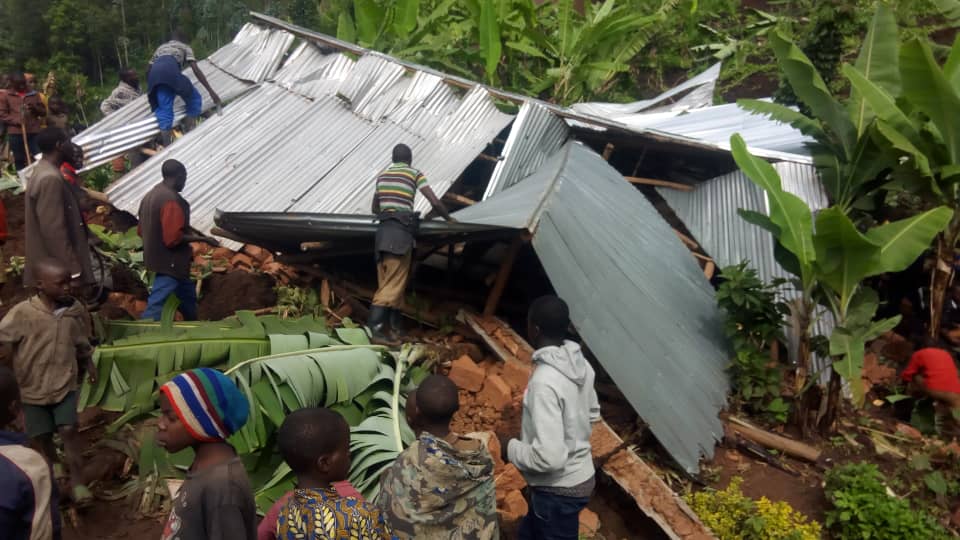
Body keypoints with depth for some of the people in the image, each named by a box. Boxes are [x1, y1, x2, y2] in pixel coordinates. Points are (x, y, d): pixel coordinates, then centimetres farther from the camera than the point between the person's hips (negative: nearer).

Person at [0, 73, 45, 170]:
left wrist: (35, 107, -8)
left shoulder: (34, 94, 12)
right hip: (15, 133, -1)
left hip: (34, 133, 1)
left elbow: (43, 112, 13)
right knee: (19, 160, 5)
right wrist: (16, 120, -14)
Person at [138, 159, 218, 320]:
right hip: (170, 262, -11)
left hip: (157, 257, 11)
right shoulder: (171, 200, -21)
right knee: (157, 305, -10)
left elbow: (142, 230, 16)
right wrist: (202, 238, -16)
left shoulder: (151, 195, 10)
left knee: (188, 295, 24)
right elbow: (174, 238, -25)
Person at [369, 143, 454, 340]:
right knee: (395, 282, -7)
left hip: (383, 230, 6)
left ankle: (390, 326, 9)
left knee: (386, 281, 9)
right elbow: (435, 202, 0)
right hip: (401, 230, -5)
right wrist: (448, 218, 17)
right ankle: (375, 322, -18)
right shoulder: (415, 173, 6)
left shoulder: (382, 175, 20)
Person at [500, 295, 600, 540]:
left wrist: (511, 448, -16)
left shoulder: (545, 380, -31)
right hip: (578, 476, 9)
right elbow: (592, 414, 14)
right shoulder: (579, 363, -3)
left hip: (559, 489, -9)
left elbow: (549, 457, -32)